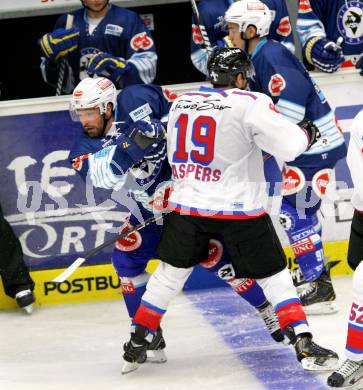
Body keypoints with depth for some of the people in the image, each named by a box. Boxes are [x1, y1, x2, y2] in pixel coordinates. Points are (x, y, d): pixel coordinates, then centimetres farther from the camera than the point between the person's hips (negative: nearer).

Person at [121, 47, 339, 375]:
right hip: (238, 209, -4)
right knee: (274, 276, 4)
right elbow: (290, 146, -13)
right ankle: (304, 345, -4)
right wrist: (307, 133, 8)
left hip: (188, 204, 5)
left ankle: (136, 345, 19)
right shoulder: (250, 104, -10)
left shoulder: (180, 104, 8)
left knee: (170, 273, 17)